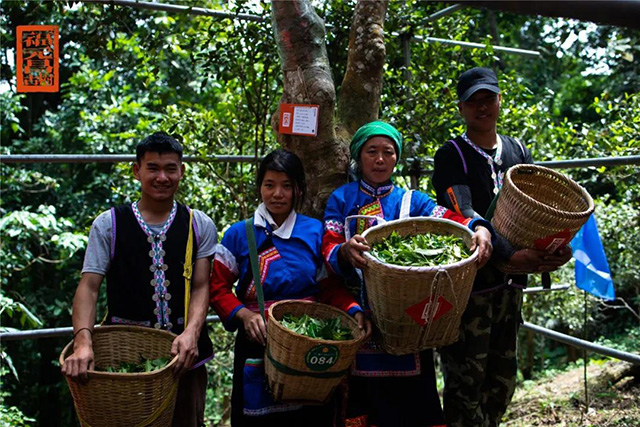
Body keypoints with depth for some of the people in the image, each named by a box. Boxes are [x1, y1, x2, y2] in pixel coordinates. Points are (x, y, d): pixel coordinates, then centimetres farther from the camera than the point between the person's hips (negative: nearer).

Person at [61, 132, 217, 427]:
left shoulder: (200, 226, 3)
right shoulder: (108, 224, 1)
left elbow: (201, 287, -3)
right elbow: (89, 286, -6)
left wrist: (192, 333, -21)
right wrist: (83, 342, -21)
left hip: (184, 356, 1)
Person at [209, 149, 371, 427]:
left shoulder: (314, 232, 3)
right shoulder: (239, 235, -1)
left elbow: (330, 287, 7)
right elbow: (218, 289, -1)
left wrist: (354, 311, -11)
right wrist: (244, 314, -18)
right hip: (258, 349, -1)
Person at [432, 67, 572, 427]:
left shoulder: (518, 151, 13)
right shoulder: (451, 156, -5)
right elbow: (463, 215, -19)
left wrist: (557, 246, -11)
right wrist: (512, 255, -31)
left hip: (510, 281, 6)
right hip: (469, 281, -6)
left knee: (503, 377, 14)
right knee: (466, 379, -2)